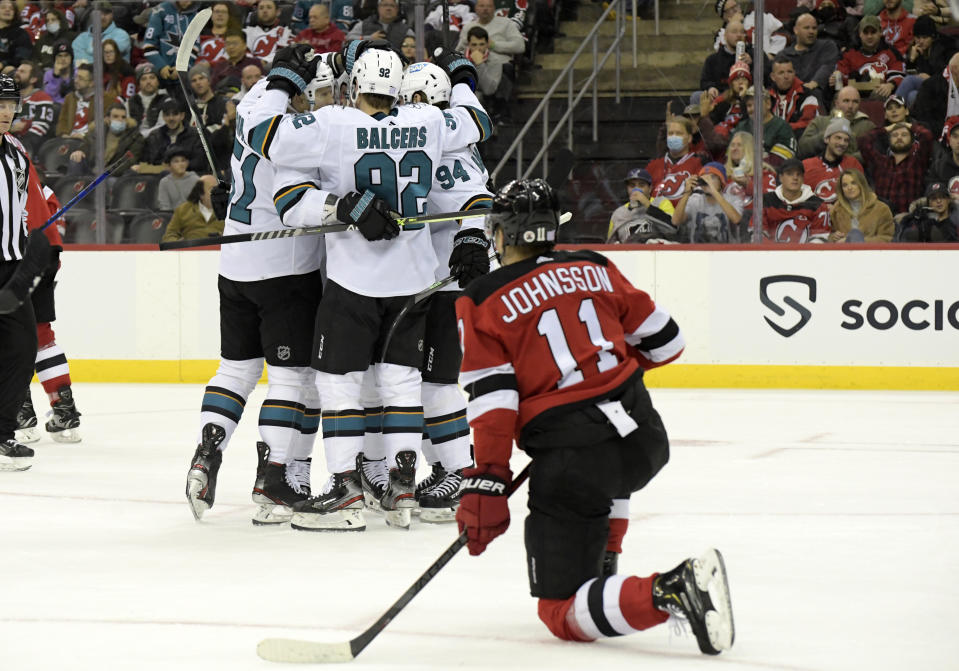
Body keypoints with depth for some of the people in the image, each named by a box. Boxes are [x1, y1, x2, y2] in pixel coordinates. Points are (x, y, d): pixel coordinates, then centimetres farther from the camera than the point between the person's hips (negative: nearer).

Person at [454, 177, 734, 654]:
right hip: (644, 437, 5)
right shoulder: (596, 270, 13)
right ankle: (601, 571, 36)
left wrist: (485, 486, -6)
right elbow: (663, 343, 18)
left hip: (571, 461, -5)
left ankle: (668, 593, -27)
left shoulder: (482, 303, 1)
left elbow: (490, 401, -8)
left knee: (562, 613, -3)